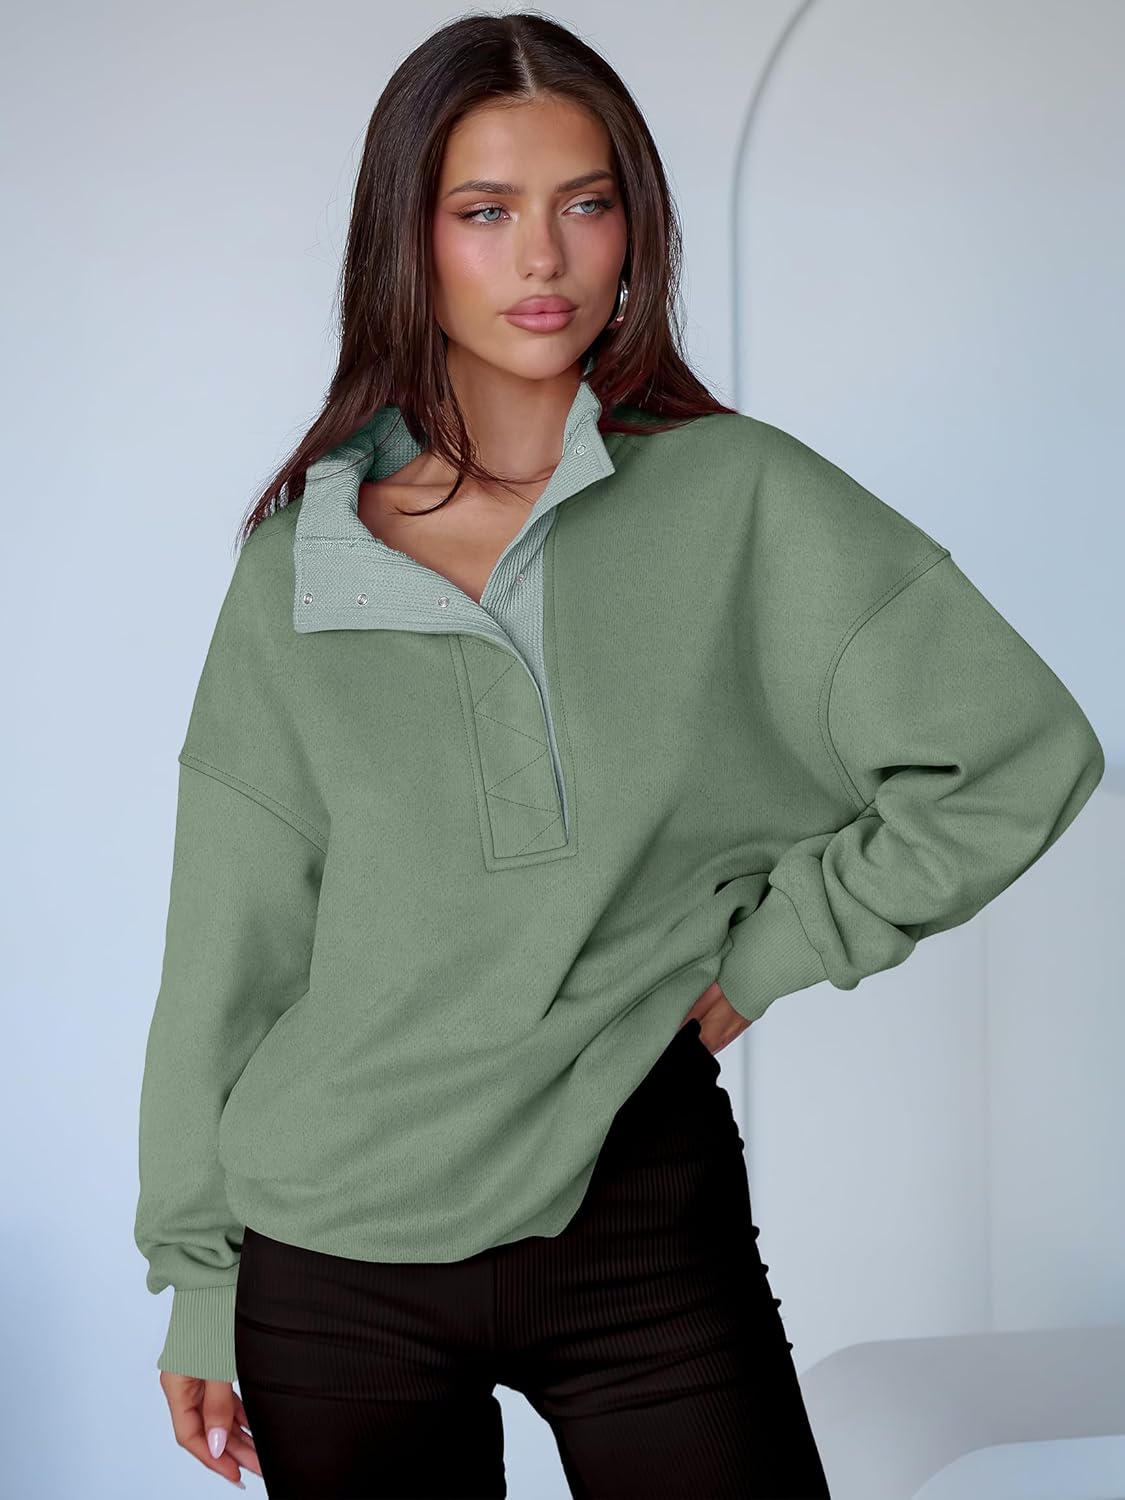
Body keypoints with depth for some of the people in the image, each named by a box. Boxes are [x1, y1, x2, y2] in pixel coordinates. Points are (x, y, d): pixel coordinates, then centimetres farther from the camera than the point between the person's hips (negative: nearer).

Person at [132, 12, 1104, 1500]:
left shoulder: (740, 499, -3)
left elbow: (1024, 754, -3)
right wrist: (196, 1282, 7)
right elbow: (229, 946, 6)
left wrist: (763, 956, -4)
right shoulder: (294, 570, 2)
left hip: (642, 1223, -1)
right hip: (333, 1267, 2)